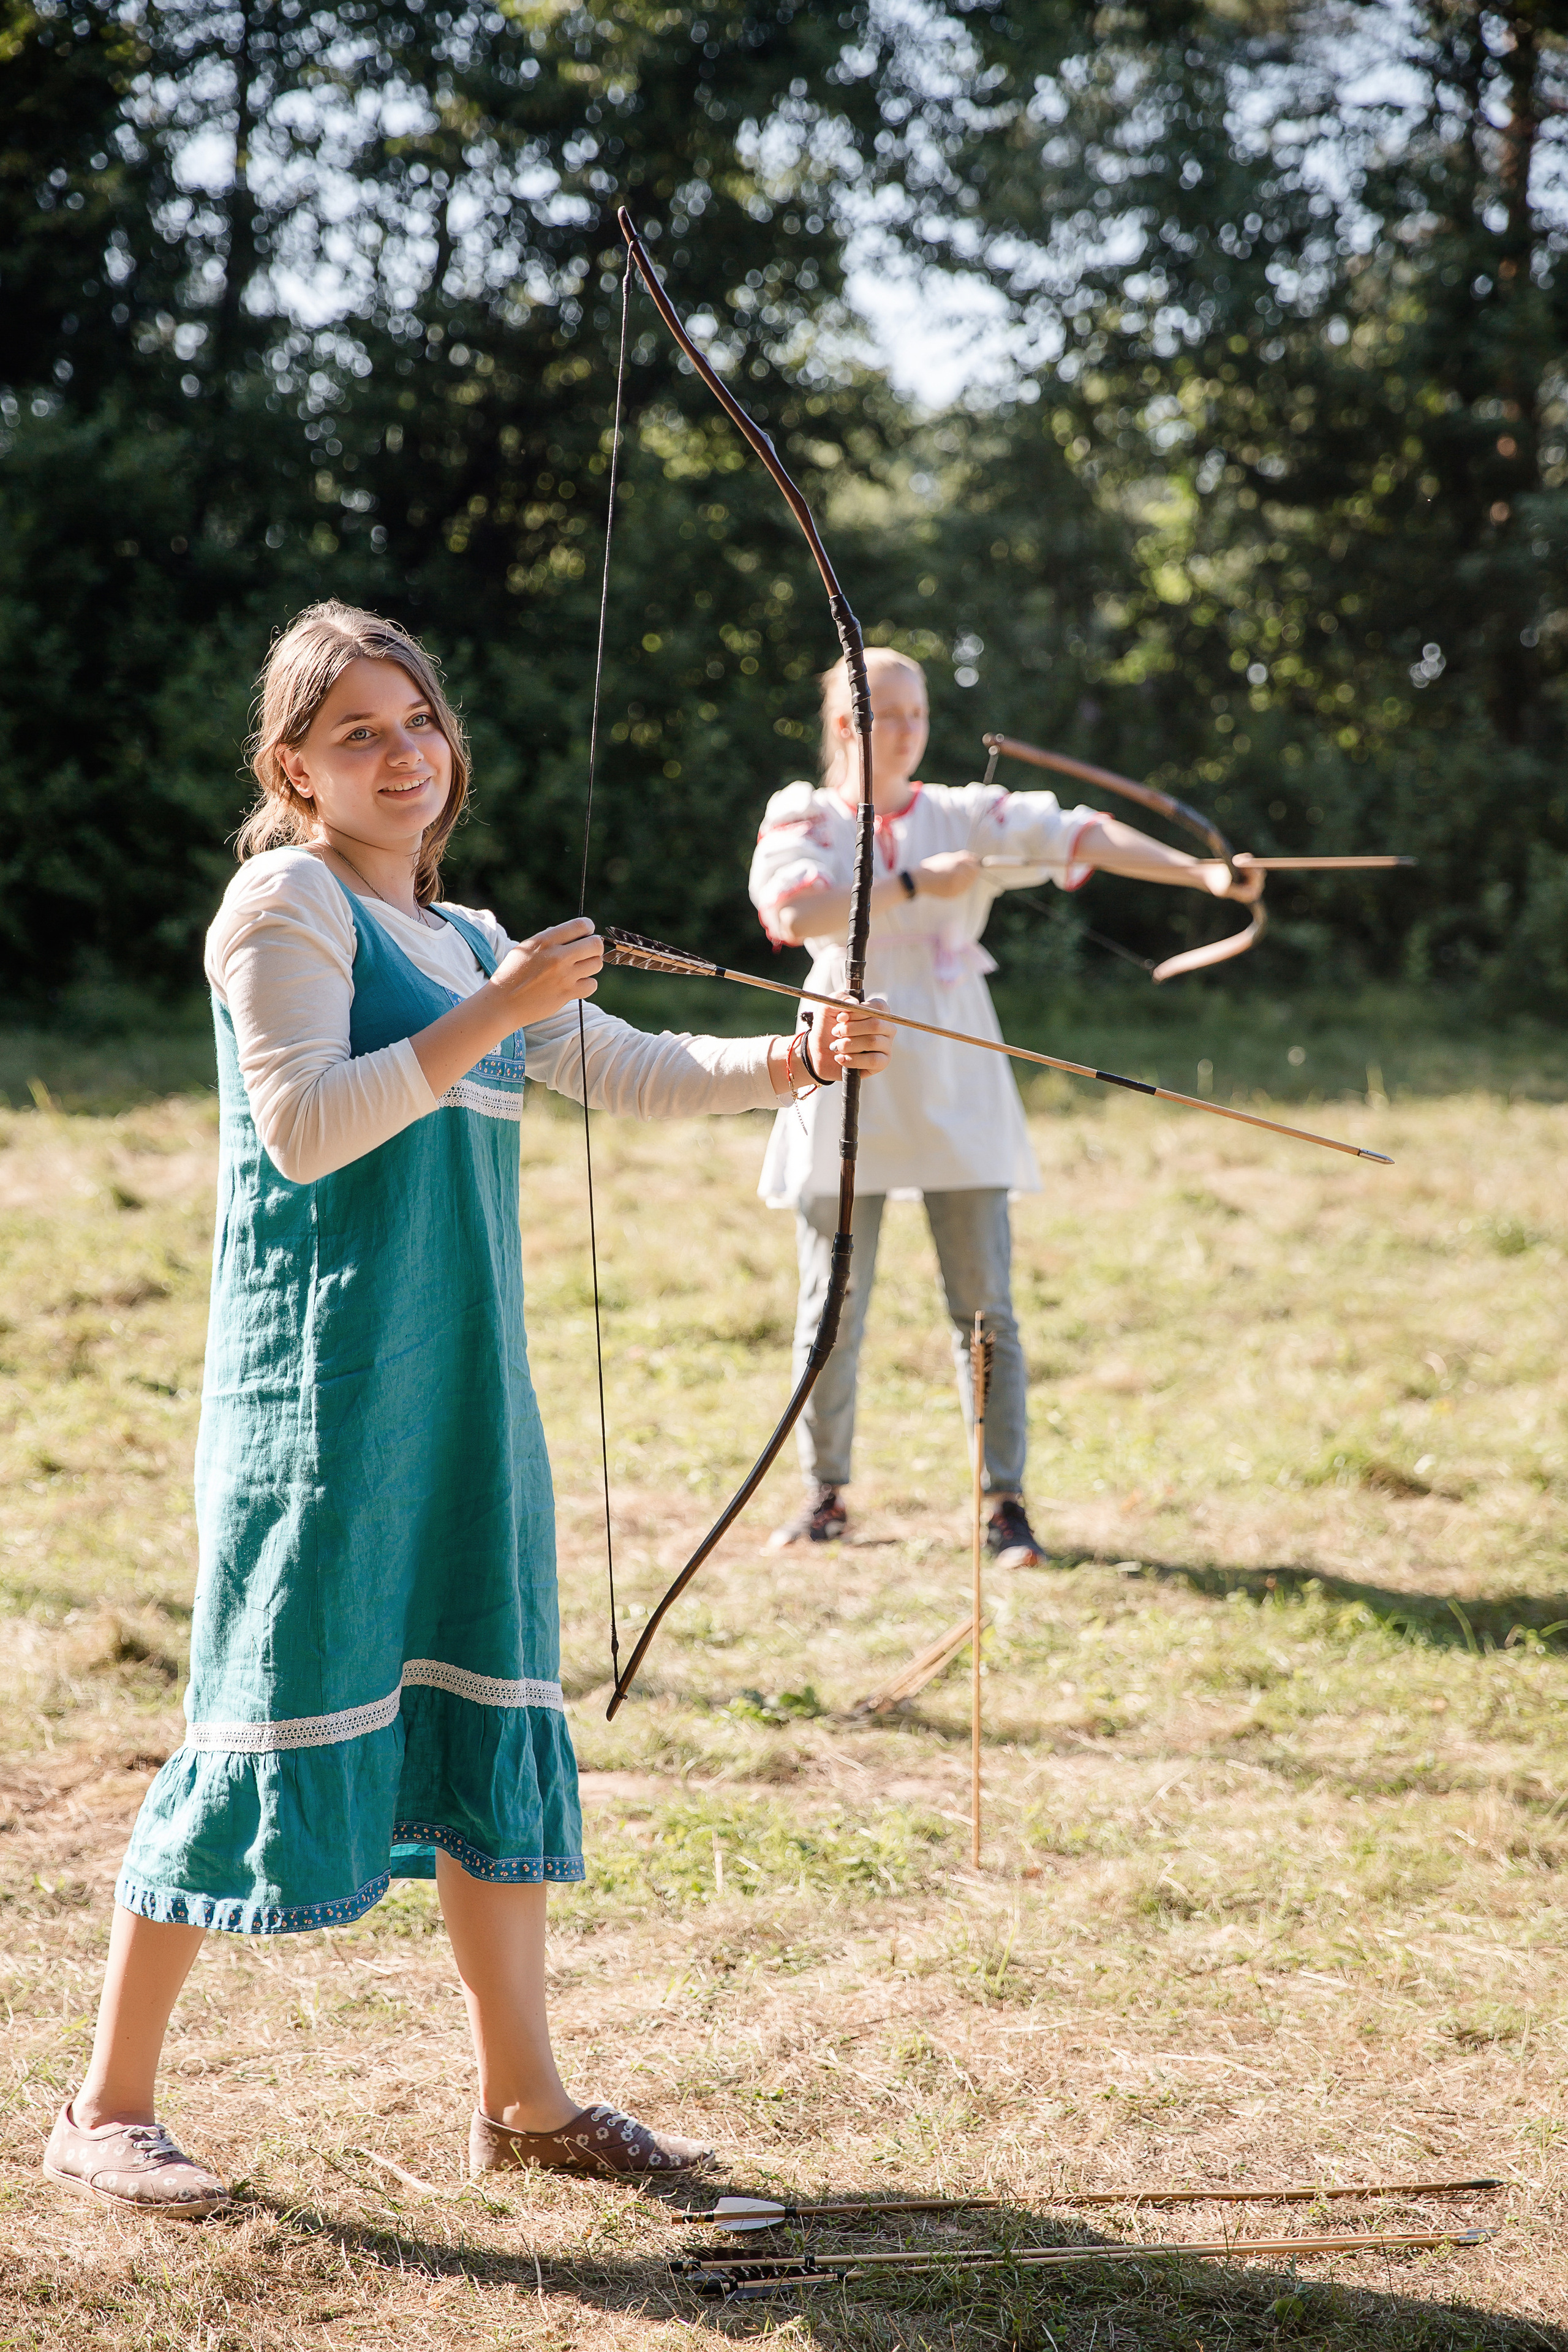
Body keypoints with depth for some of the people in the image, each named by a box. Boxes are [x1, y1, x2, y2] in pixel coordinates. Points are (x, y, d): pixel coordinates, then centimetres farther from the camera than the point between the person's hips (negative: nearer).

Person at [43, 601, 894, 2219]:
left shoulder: (464, 937, 18)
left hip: (462, 1384, 8)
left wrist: (798, 1059, 4)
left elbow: (632, 1075, 20)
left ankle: (522, 2097, 19)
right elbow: (304, 1126, -17)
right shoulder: (287, 898, -5)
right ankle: (106, 2108, 6)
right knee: (273, 1710, -6)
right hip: (324, 1385, -8)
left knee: (491, 1706, 9)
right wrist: (491, 1014, -19)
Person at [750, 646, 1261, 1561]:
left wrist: (1202, 872, -21)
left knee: (985, 1305, -2)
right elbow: (795, 912, -17)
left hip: (954, 1082, 0)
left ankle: (1007, 1503, 4)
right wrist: (913, 886, -20)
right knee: (834, 1305, 5)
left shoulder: (967, 814, 4)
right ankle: (826, 1494, 20)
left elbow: (1080, 836, -10)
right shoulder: (802, 818, 3)